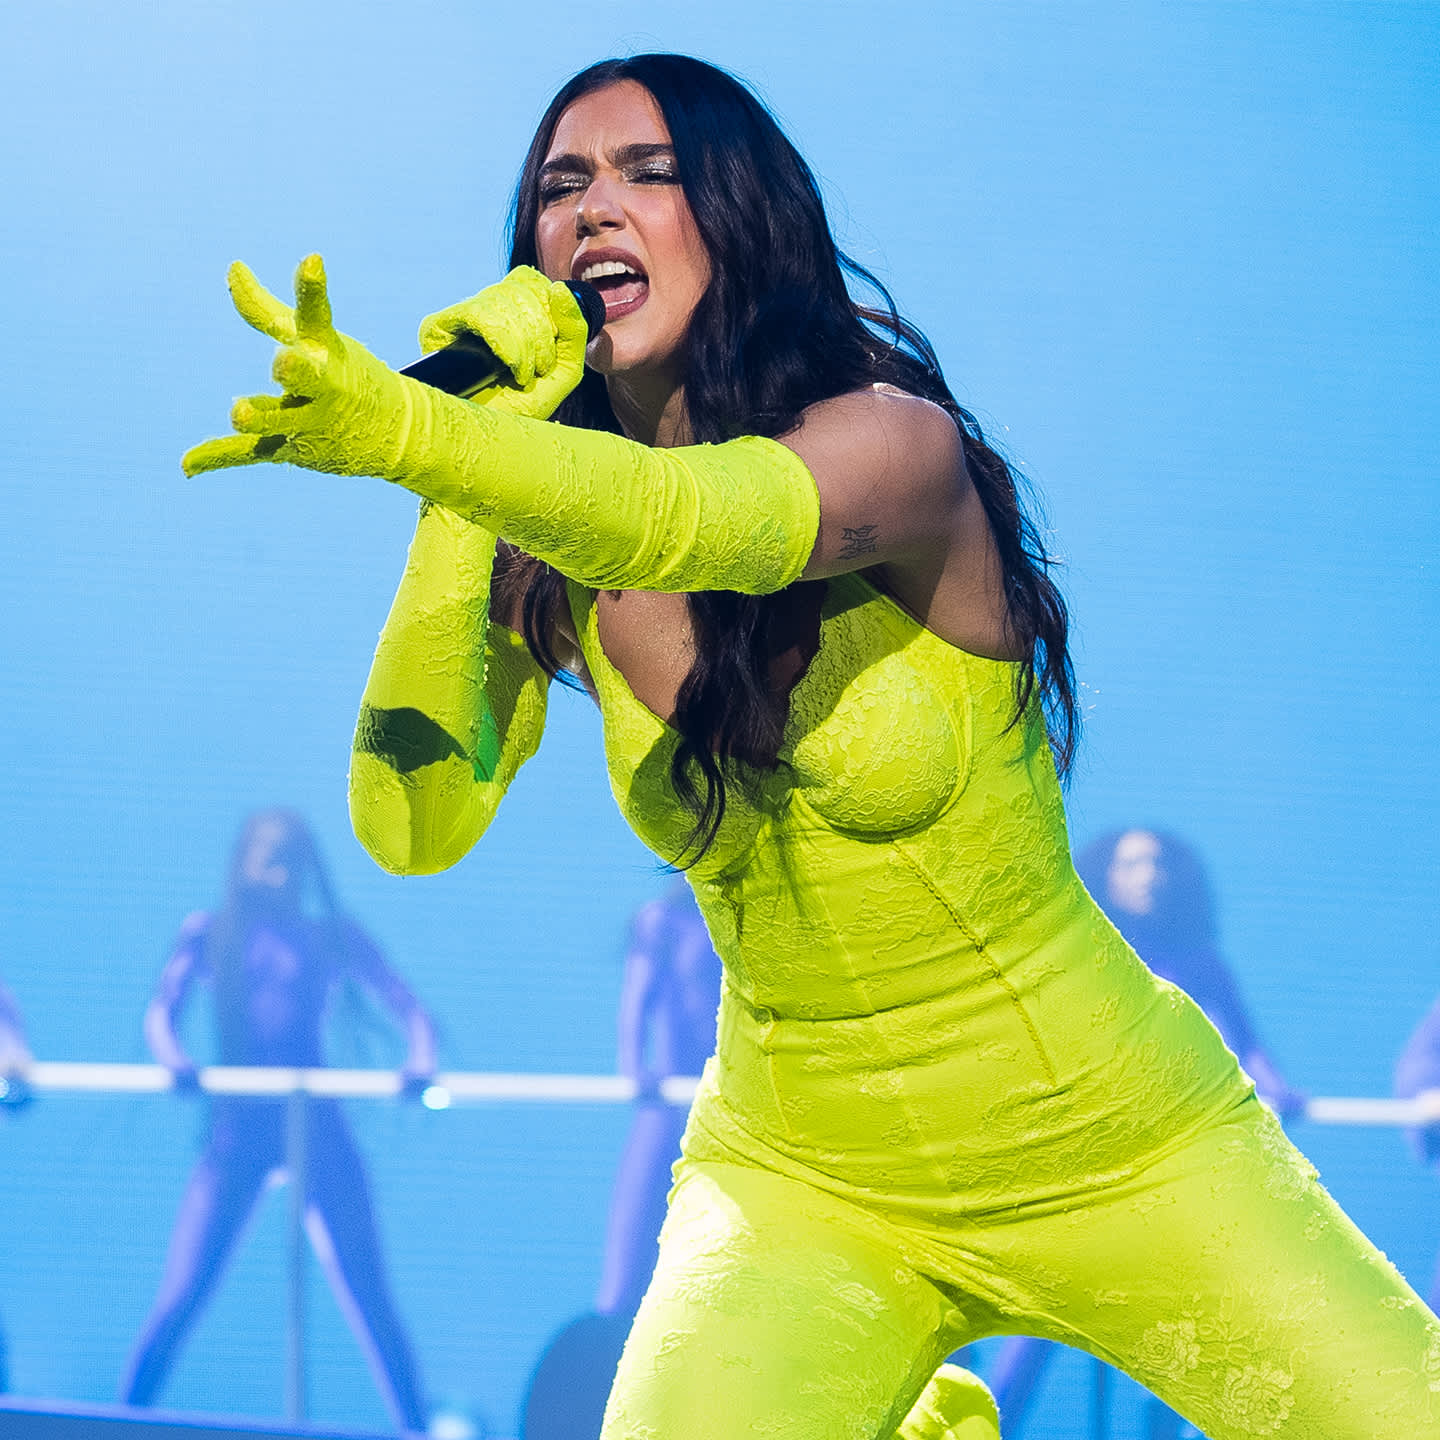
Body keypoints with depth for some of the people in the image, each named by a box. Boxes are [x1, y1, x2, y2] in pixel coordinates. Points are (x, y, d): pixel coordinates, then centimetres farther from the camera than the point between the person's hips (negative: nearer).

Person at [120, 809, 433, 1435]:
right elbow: (160, 1012, -1)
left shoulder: (334, 936, 9)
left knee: (368, 1299, -5)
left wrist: (421, 1058, -20)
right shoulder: (209, 933, 9)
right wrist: (175, 1060, -24)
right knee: (180, 1295, -10)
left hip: (318, 1128, 0)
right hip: (237, 1128, 0)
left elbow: (410, 1009, 2)